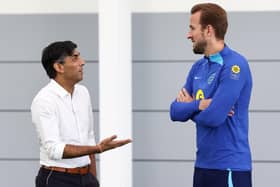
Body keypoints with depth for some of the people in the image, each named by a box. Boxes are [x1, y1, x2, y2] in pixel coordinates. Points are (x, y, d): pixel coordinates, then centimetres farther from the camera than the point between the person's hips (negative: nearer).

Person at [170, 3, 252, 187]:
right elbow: (175, 112, 7)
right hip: (203, 164, 8)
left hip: (229, 167, -8)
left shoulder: (234, 66, -15)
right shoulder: (198, 67, 11)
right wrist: (199, 105, -12)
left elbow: (213, 117, -22)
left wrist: (190, 106, -2)